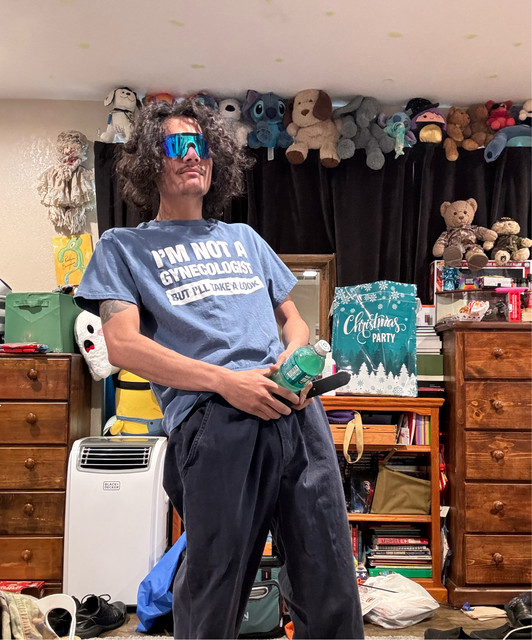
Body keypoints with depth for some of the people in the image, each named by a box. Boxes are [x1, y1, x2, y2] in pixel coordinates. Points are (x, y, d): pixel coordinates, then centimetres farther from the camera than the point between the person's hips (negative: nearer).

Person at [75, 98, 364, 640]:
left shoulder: (244, 239, 27)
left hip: (297, 412, 4)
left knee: (332, 590, 4)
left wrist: (296, 358, 2)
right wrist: (226, 380, -13)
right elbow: (123, 345, -1)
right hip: (213, 422, -4)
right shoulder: (124, 247, 13)